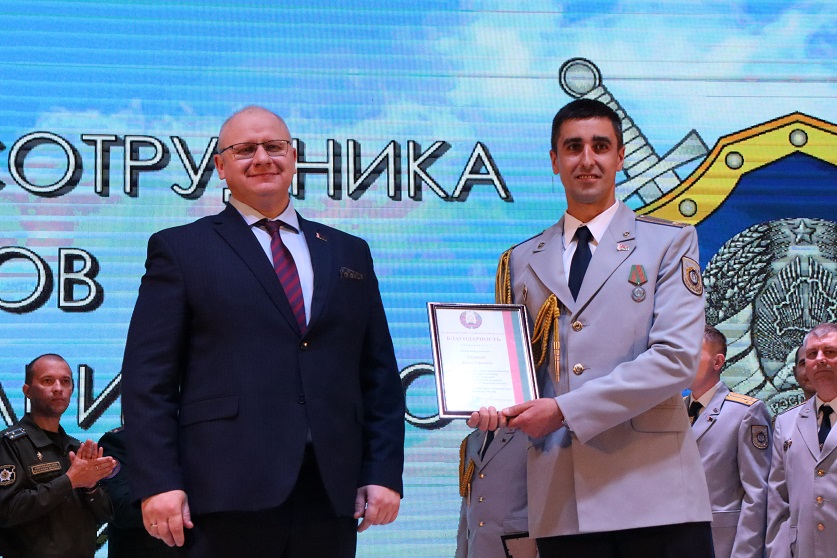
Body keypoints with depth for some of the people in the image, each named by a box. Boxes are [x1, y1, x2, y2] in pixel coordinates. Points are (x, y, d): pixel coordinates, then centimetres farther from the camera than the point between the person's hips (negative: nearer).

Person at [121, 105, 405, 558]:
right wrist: (158, 484, -9)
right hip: (229, 490, -3)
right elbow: (149, 380, 1)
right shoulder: (180, 249, 8)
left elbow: (380, 376, 16)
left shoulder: (349, 253, 18)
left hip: (332, 494, 3)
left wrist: (383, 473, 5)